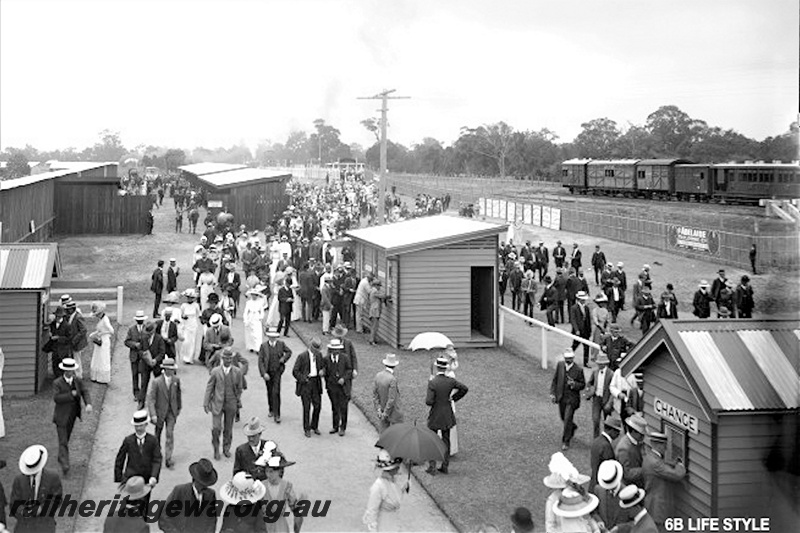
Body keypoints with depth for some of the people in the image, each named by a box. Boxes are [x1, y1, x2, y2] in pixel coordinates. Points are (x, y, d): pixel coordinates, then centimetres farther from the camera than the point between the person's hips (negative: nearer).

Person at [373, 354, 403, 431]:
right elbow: (391, 399, -23)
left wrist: (378, 409, 1)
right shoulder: (392, 379, -25)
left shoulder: (378, 375, -5)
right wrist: (385, 413, -13)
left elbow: (374, 394, 0)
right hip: (393, 412, -7)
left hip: (382, 409, 7)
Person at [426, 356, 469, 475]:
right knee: (446, 441, 15)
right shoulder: (450, 381, -7)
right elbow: (464, 389, 3)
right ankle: (445, 466, 22)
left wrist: (427, 398, -2)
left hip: (435, 417, -4)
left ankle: (432, 468, 11)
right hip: (447, 416, 4)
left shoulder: (432, 383, -21)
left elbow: (429, 402, -24)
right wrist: (453, 398, 10)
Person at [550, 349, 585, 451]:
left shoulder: (578, 370, -14)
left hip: (572, 398, -5)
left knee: (568, 419, -8)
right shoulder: (560, 365, -3)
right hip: (561, 397, 5)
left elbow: (582, 384, -5)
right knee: (563, 417, 20)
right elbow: (555, 379, 5)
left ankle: (566, 441, 5)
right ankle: (573, 427, 52)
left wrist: (574, 384, -25)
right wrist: (552, 393, 0)